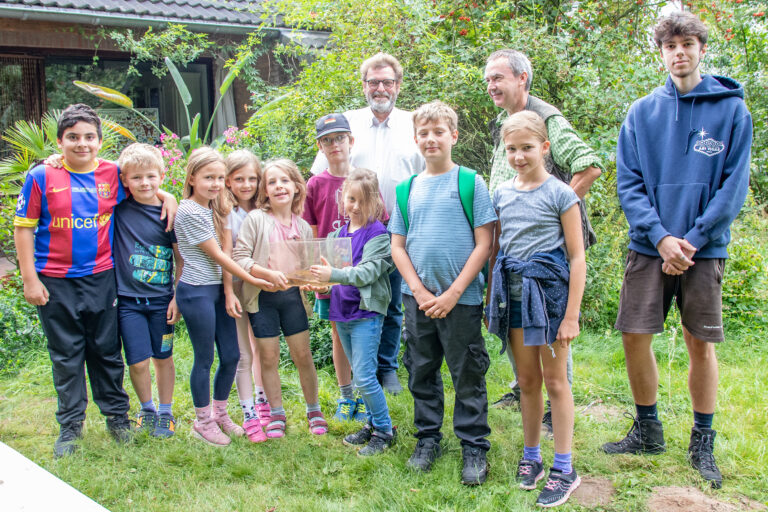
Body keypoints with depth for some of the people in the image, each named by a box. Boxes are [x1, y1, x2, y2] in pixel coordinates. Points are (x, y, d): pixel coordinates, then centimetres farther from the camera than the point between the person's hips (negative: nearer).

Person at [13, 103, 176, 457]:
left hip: (101, 279, 2)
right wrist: (30, 279, -6)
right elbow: (23, 229, -2)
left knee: (107, 353, 12)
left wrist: (167, 197, 1)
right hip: (56, 283, -1)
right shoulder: (41, 177, -5)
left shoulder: (113, 174, 1)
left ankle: (117, 417, 27)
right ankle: (70, 427, 22)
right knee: (66, 358, 9)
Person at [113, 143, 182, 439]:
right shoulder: (118, 208, -3)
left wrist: (178, 297, -3)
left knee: (163, 357, 11)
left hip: (160, 299, 0)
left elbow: (181, 258, 0)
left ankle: (165, 413, 27)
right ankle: (146, 410, 26)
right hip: (127, 299, 0)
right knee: (138, 361, 1)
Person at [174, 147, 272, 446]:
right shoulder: (188, 212, -14)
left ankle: (219, 413, 29)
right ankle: (203, 422, 19)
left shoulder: (214, 208, 10)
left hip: (219, 289, 8)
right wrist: (253, 281, -10)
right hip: (196, 292, -8)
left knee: (231, 355, 10)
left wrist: (229, 292, -4)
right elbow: (217, 255, -14)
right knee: (204, 359, 3)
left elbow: (223, 254, 4)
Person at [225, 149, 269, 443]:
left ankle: (263, 404, 30)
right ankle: (249, 416, 9)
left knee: (262, 349, 15)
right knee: (243, 355, 0)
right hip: (237, 286, -4)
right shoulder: (225, 213, -9)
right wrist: (229, 292, -22)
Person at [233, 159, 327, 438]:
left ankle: (314, 410, 24)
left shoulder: (303, 226, 6)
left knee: (303, 355, 6)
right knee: (269, 357, 6)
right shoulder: (255, 219, -6)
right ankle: (276, 414, 22)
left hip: (292, 295, 3)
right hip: (262, 296, -2)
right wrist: (269, 274, -23)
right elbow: (240, 257, -11)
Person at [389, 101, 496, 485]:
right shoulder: (408, 189, 7)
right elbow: (398, 246, 7)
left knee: (468, 375, 5)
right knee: (421, 372, 13)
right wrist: (420, 292, -5)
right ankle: (428, 437, 30)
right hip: (417, 298, 4)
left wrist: (453, 293, -13)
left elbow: (484, 244, -6)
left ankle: (474, 447, 18)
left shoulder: (470, 182, -3)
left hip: (461, 298, -3)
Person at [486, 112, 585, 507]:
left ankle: (564, 469, 13)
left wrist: (571, 315, -11)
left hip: (549, 289, -4)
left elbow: (577, 258, -8)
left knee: (555, 381, 3)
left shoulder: (560, 194, -7)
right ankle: (531, 456, 27)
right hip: (513, 292, 4)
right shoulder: (501, 194, 8)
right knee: (527, 380, 13)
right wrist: (492, 298, 12)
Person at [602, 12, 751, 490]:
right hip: (649, 247, 2)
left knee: (702, 343, 5)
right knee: (635, 337, 2)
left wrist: (691, 239, -12)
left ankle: (703, 441, 21)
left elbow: (734, 186, -4)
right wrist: (660, 236, -12)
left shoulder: (732, 109, 0)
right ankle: (648, 430, 22)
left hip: (705, 248, -1)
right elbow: (628, 183, 0)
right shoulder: (641, 113, 4)